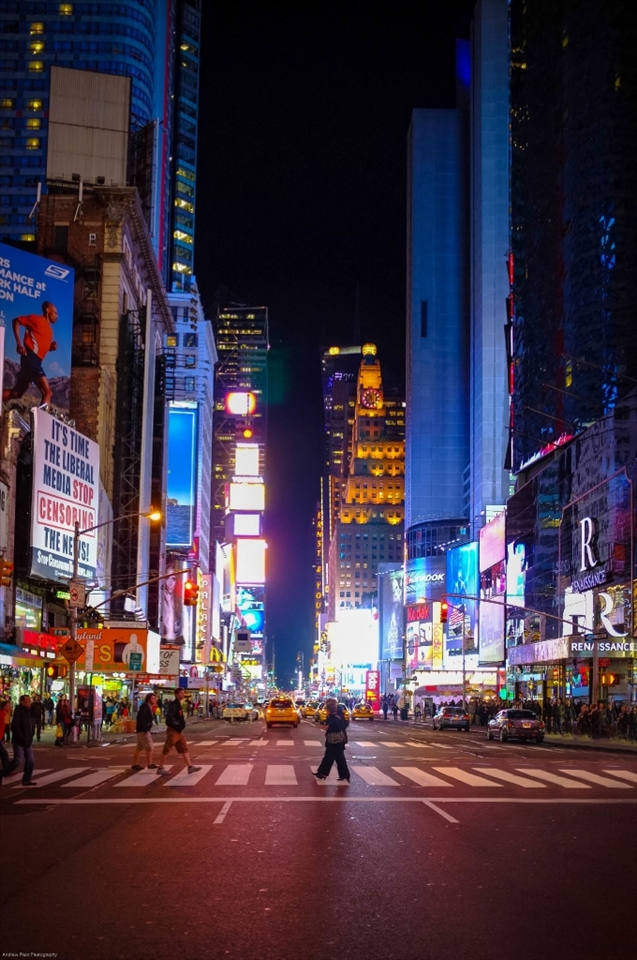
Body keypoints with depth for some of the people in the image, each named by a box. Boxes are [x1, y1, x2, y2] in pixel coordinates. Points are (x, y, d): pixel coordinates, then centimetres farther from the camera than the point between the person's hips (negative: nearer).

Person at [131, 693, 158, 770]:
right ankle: (150, 764, -2)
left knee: (139, 748, 12)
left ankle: (135, 764, 16)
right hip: (143, 730, -10)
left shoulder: (149, 707, 16)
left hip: (144, 730, 10)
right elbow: (140, 718, -25)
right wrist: (145, 728, -24)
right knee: (149, 747, -6)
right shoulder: (145, 707, -15)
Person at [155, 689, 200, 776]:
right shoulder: (173, 704, -15)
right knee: (167, 749, -2)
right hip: (173, 730, -10)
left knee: (184, 748, 7)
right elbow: (169, 717, -25)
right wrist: (177, 725, -22)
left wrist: (181, 726, 10)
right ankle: (160, 768, 5)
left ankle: (190, 767, 6)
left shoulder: (178, 704, 15)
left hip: (178, 731, 10)